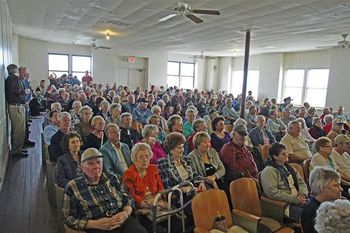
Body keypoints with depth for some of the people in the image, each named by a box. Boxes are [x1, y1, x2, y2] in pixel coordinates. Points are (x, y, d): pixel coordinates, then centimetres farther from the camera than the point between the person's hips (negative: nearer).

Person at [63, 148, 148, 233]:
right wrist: (96, 224, -12)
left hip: (124, 220, 2)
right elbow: (70, 219, 1)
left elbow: (128, 199, 13)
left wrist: (126, 213, -8)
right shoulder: (72, 187, 4)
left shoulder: (112, 178, 13)